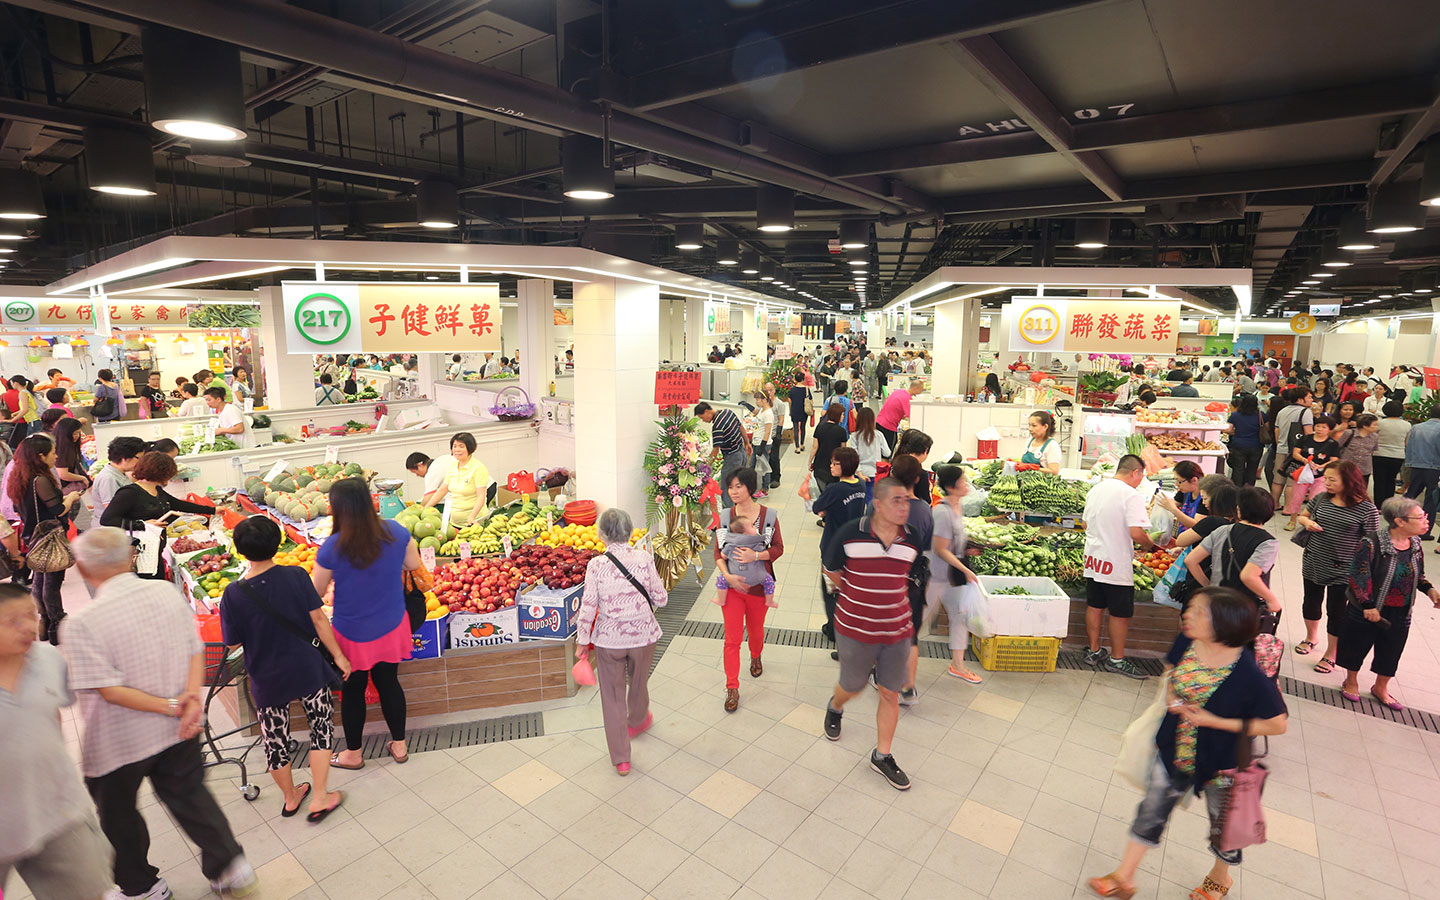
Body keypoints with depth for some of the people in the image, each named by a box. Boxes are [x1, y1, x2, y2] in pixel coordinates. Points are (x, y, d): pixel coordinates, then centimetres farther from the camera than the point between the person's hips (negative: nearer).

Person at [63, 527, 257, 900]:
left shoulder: (81, 624, -23)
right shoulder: (168, 592, -8)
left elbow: (109, 690, -22)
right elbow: (196, 650, -6)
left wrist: (171, 707, -14)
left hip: (118, 743, -4)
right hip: (179, 731, 4)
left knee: (117, 813, 22)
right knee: (189, 795, 21)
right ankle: (230, 865, 25)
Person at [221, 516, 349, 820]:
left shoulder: (234, 594, -16)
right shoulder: (296, 576, -16)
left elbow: (233, 644, -8)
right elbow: (319, 619, -10)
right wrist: (338, 655, 0)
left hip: (266, 678, 1)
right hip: (307, 669, 0)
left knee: (275, 739, 20)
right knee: (322, 727, 17)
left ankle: (291, 797, 40)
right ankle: (319, 798, 20)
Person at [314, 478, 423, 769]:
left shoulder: (332, 549, -23)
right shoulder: (395, 532, -16)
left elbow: (316, 593, -8)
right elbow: (414, 565, 2)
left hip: (352, 635, -3)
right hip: (391, 628, 3)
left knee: (352, 691, 18)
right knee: (389, 682, 20)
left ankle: (352, 754, 38)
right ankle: (399, 745, 36)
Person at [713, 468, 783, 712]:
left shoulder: (768, 516, -9)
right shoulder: (725, 516, -5)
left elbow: (778, 548, -5)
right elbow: (718, 551, -2)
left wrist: (756, 555, -22)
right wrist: (727, 575, -18)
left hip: (759, 585, 0)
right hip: (732, 585, 0)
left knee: (756, 630, 21)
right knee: (732, 638, 0)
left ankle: (756, 658, 53)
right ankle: (732, 688, 11)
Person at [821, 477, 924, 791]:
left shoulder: (912, 540, -5)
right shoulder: (851, 533, -16)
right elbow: (831, 568, 1)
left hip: (897, 630, 3)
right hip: (855, 628, -3)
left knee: (891, 694, 11)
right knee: (852, 687, 15)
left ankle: (882, 756, 31)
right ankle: (835, 708, 51)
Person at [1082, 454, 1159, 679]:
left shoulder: (1096, 490, 7)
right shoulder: (1131, 495, -16)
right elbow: (1136, 533, -23)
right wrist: (1150, 544, -3)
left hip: (1093, 559, 7)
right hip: (1117, 564, -7)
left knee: (1094, 607, 15)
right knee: (1120, 614, 7)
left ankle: (1094, 652, 25)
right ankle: (1116, 659, 17)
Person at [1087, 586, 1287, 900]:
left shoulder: (1249, 674, -30)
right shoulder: (1186, 642, -14)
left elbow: (1277, 724, -19)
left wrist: (1216, 721, -24)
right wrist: (1170, 695, -10)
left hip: (1220, 762, -4)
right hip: (1174, 751, 4)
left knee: (1224, 823, 23)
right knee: (1152, 811, 14)